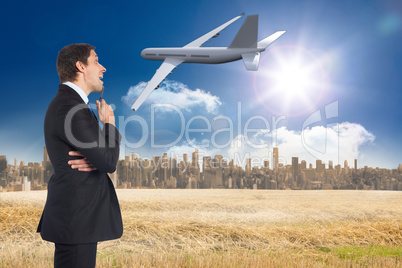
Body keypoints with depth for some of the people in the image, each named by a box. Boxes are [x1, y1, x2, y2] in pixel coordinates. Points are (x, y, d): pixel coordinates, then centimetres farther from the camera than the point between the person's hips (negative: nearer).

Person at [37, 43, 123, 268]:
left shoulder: (71, 103, 14)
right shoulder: (69, 108, -19)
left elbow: (106, 154, 13)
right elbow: (109, 162, -21)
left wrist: (95, 159, -12)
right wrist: (110, 123, -5)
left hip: (77, 215, 10)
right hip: (76, 221, -10)